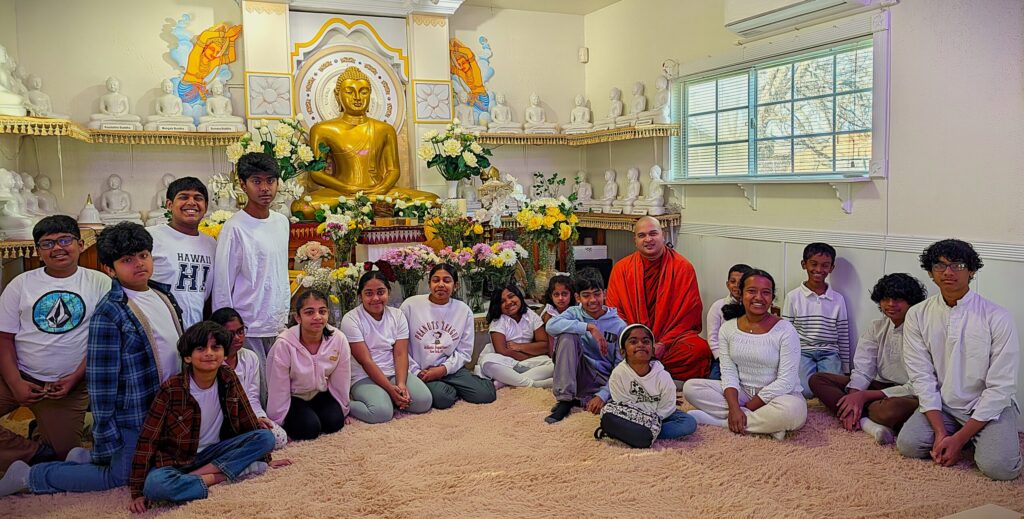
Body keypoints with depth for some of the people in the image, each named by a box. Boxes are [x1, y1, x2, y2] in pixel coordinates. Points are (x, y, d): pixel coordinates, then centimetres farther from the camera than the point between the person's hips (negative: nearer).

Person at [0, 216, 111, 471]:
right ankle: (36, 453, 3)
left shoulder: (99, 283, -2)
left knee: (62, 453, 2)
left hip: (71, 384, -1)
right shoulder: (21, 284, 3)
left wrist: (75, 378, -11)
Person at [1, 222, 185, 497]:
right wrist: (106, 439, -16)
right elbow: (100, 379, -18)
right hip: (135, 415, -8)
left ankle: (87, 458, 32)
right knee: (120, 478, 4)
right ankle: (28, 476, 18)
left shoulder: (164, 294, 4)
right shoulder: (109, 314, -19)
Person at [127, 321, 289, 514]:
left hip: (214, 452, 4)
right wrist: (138, 492, -17)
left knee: (266, 437, -16)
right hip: (176, 460, -4)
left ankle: (196, 476, -18)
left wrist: (265, 458, 10)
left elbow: (248, 420, 5)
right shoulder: (171, 389, -19)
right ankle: (221, 476, -20)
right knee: (154, 485, -37)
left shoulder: (229, 379, -7)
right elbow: (147, 440, -15)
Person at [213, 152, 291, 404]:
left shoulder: (282, 222, 8)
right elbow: (222, 286, -10)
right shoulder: (234, 228, -12)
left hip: (277, 326, 6)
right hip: (248, 329, -6)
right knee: (254, 395, -1)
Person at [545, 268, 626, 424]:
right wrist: (590, 327, -27)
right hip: (576, 375, 1)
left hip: (603, 380, 0)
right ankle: (565, 398, -21)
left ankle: (576, 400, -8)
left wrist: (603, 395, -17)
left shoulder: (619, 325, -2)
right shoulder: (575, 313, 1)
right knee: (567, 336, -25)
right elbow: (551, 325, -23)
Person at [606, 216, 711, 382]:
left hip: (671, 339, 0)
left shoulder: (682, 267, 2)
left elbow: (689, 313, -2)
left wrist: (663, 344, -13)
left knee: (700, 349, -30)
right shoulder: (621, 268, 7)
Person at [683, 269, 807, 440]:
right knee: (690, 387, -15)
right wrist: (734, 408, -22)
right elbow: (728, 372, -4)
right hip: (741, 393, 4)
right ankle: (765, 424, -20)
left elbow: (785, 381, -16)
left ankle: (715, 420, -22)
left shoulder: (785, 330, -12)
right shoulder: (727, 328, 0)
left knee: (793, 410, -39)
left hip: (777, 395, -4)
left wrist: (746, 407, -18)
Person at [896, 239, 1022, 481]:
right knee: (908, 444, -20)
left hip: (990, 406, -2)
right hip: (942, 406, 2)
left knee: (998, 467, -25)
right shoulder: (917, 316, -5)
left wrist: (959, 438, -16)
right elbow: (922, 377, -6)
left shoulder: (997, 317, -13)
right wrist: (941, 432, -16)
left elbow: (1001, 387, -13)